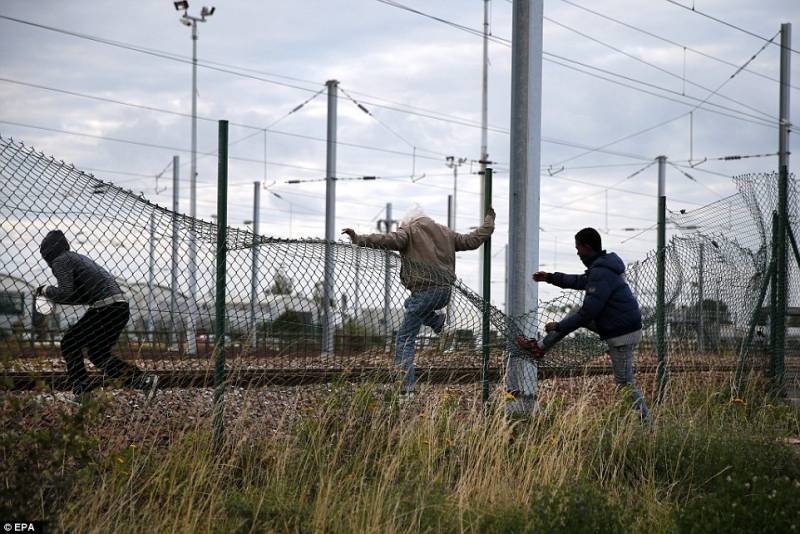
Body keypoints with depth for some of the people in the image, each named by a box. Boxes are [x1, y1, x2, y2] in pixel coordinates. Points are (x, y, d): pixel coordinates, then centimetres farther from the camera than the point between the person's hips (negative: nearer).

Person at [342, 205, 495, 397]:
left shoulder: (409, 232, 0)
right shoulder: (445, 233, 18)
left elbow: (389, 240, -19)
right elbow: (472, 240, 23)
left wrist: (359, 239, -23)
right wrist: (489, 222, 39)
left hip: (424, 292, -7)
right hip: (445, 293, 7)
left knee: (405, 339, -1)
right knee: (411, 303, 37)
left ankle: (406, 387, -9)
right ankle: (437, 321, 14)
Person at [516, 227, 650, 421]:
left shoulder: (601, 274, -24)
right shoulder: (603, 265, 8)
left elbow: (588, 312, -24)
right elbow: (580, 281, 27)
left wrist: (559, 327, -13)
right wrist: (550, 277, 31)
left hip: (622, 334, -10)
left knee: (624, 383, -3)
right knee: (574, 315, 17)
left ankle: (645, 421, 3)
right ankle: (540, 347, 25)